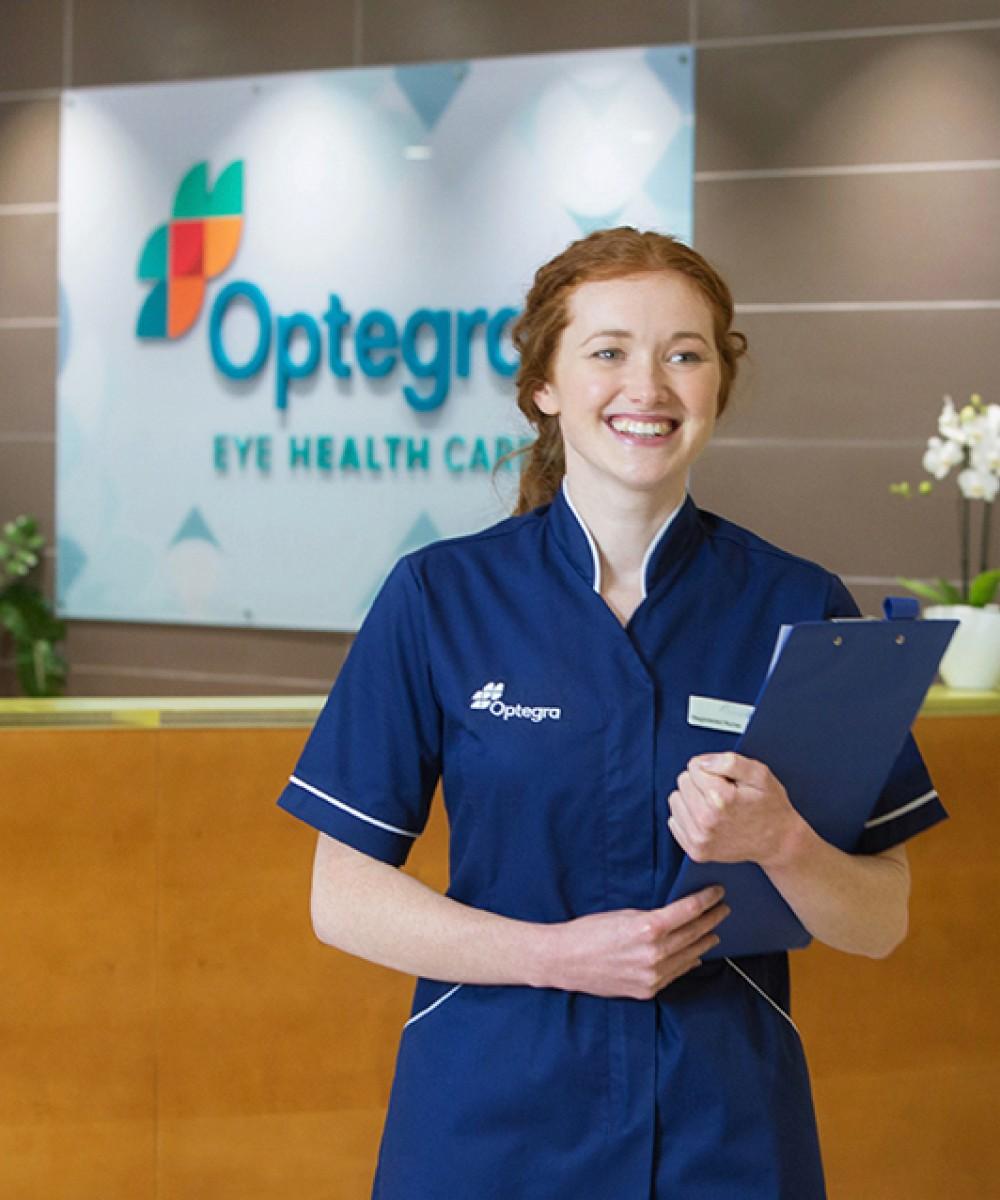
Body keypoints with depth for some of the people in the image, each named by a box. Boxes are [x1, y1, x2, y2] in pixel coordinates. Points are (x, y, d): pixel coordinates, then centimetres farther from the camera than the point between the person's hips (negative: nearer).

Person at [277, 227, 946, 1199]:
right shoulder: (438, 598, -4)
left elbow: (879, 923, 0)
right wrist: (558, 953, -16)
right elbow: (343, 898, -4)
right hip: (489, 1120, -1)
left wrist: (780, 843, -19)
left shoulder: (802, 609, -1)